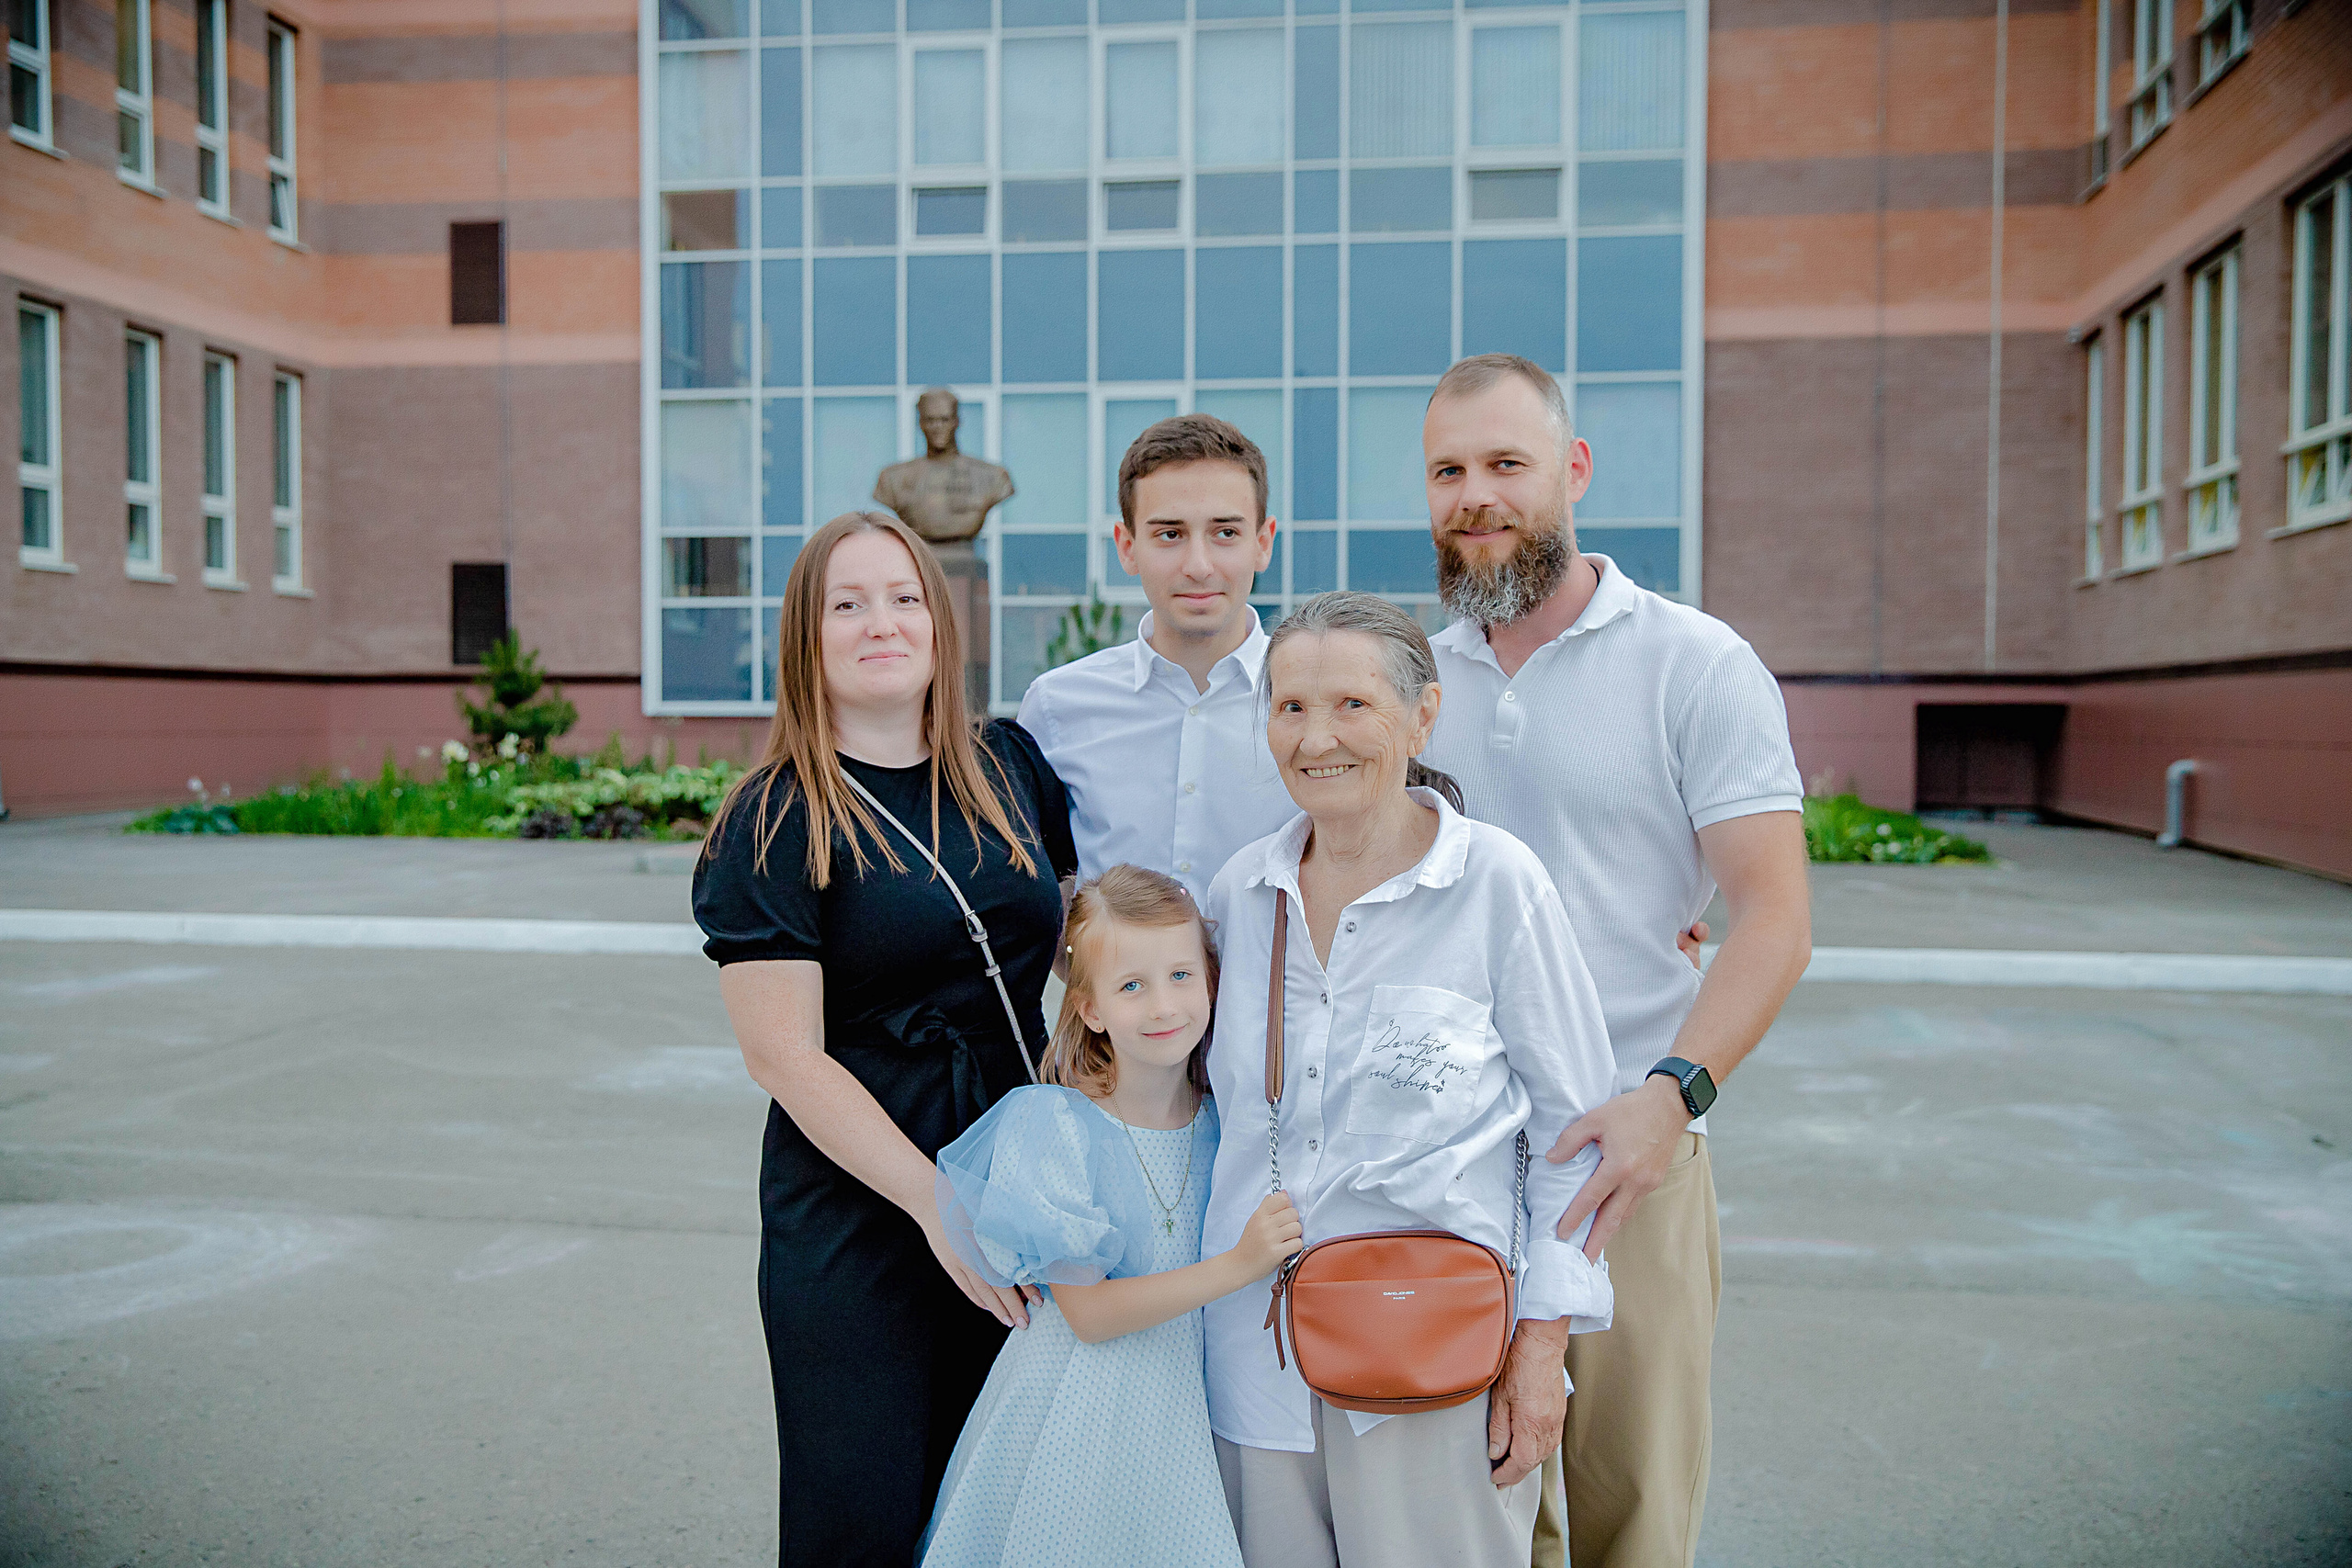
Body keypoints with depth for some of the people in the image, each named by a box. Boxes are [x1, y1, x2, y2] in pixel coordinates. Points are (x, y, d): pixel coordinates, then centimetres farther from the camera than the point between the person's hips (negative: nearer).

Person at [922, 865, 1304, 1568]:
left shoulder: (1223, 1123, -2)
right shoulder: (1057, 1128, -15)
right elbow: (1087, 1313, -17)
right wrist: (1237, 1266, -23)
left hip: (1189, 1398, 4)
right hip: (1082, 1413, -3)